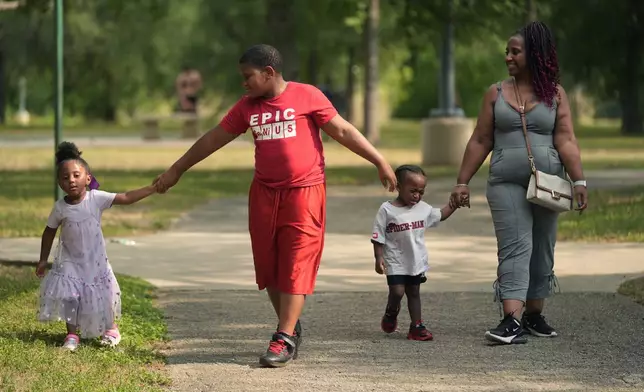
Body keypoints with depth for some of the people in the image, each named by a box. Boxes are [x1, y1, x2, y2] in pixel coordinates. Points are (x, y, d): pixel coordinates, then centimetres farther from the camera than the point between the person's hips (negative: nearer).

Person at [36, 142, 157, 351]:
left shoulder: (96, 199, -15)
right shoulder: (60, 208, -12)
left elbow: (126, 198, -17)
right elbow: (49, 232, 3)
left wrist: (152, 188, -25)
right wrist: (43, 260, 6)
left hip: (95, 261, 0)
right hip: (70, 262, 0)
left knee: (101, 295, 9)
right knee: (69, 297, -6)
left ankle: (111, 329, 33)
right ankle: (72, 335, 11)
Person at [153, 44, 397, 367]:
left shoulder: (307, 96, -6)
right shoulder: (247, 107, 8)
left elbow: (343, 131, -3)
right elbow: (213, 140, 15)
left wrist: (380, 162, -6)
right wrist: (176, 171, 19)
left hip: (304, 194, -5)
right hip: (264, 194, 5)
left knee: (295, 267, -7)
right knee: (269, 268, 7)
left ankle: (284, 340, -8)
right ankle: (292, 328, 22)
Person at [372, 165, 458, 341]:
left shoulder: (423, 208, 3)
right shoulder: (387, 210, -11)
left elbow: (441, 215, 21)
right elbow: (378, 237, -9)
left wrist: (453, 204, 6)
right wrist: (379, 258, -14)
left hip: (417, 261, 4)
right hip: (396, 262, -4)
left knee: (414, 293, 11)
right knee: (397, 292, -11)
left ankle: (416, 327, 15)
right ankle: (391, 315, 19)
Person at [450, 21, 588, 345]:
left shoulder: (555, 94, 5)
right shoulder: (496, 93, 7)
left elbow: (566, 141, -2)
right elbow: (480, 142, 9)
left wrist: (578, 180, -12)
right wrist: (462, 182, 6)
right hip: (506, 185, -1)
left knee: (542, 251, 9)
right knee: (515, 248, -13)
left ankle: (534, 315, 22)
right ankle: (511, 321, -22)